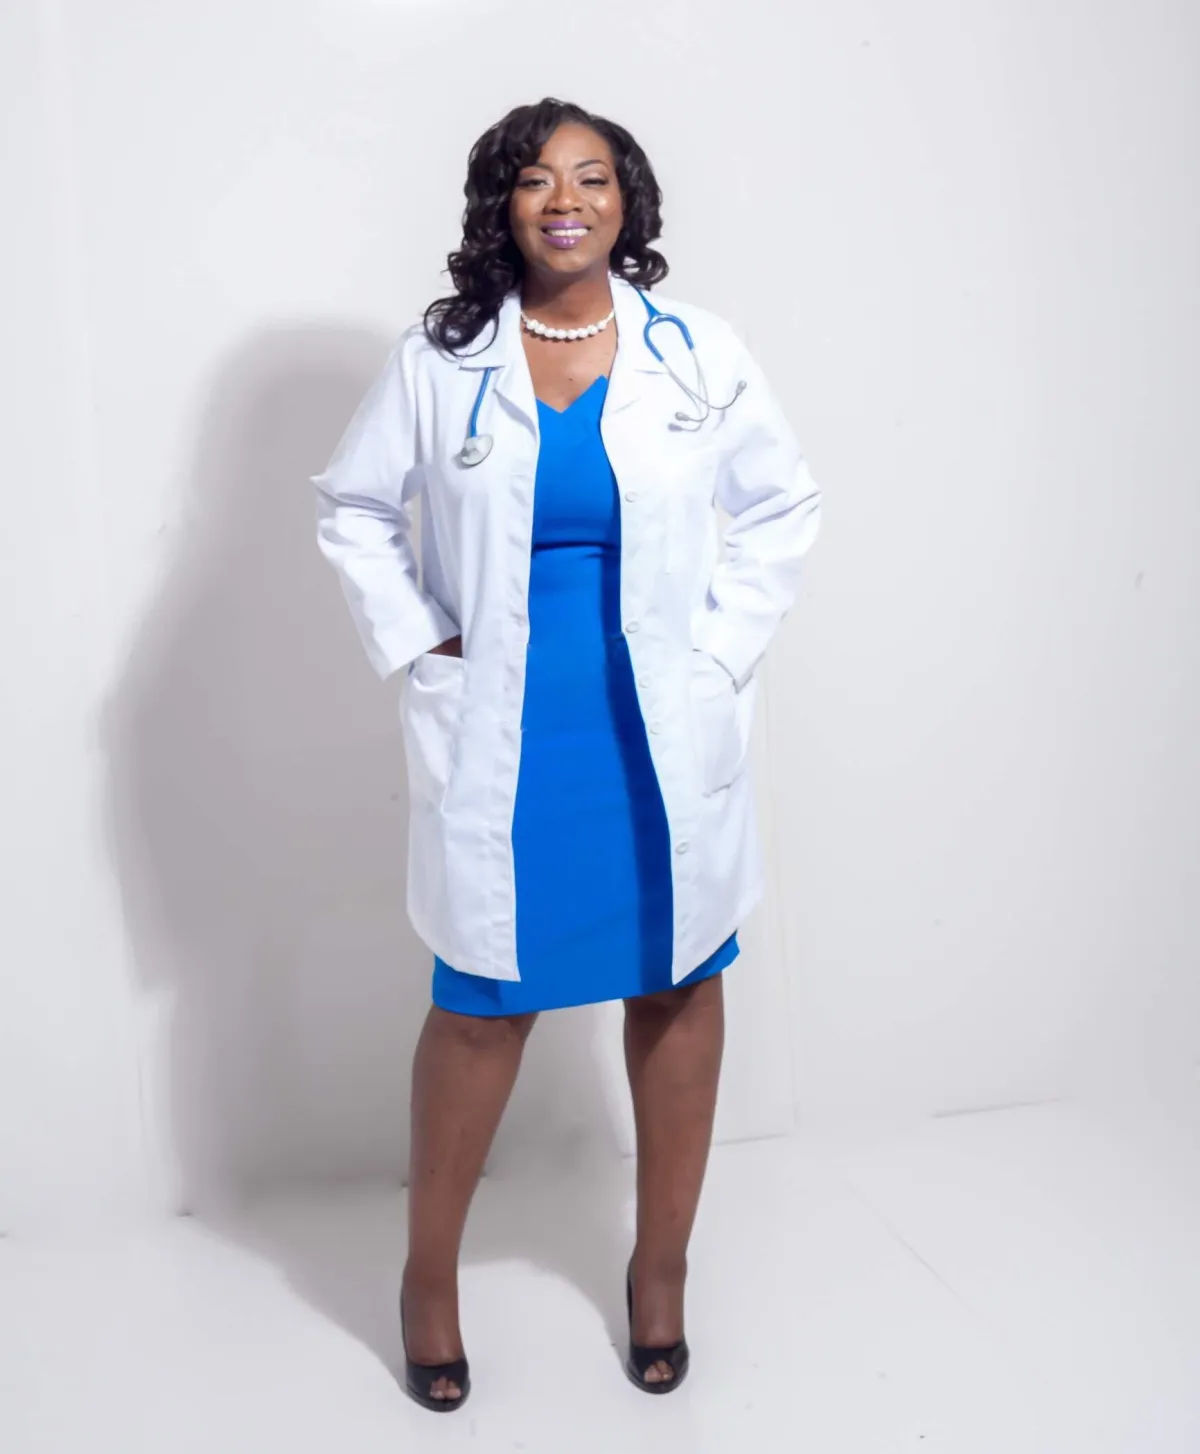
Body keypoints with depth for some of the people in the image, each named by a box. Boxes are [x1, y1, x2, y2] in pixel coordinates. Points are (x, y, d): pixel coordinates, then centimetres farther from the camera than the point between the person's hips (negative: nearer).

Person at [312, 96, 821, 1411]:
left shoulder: (697, 354, 1)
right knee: (483, 1002, 6)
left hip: (663, 742, 2)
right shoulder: (439, 359, -1)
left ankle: (661, 1265, 32)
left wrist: (721, 647, -1)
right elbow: (352, 508, 7)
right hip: (499, 743, -1)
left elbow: (782, 503, 8)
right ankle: (429, 1276, 28)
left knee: (677, 986, 10)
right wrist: (416, 645, -2)